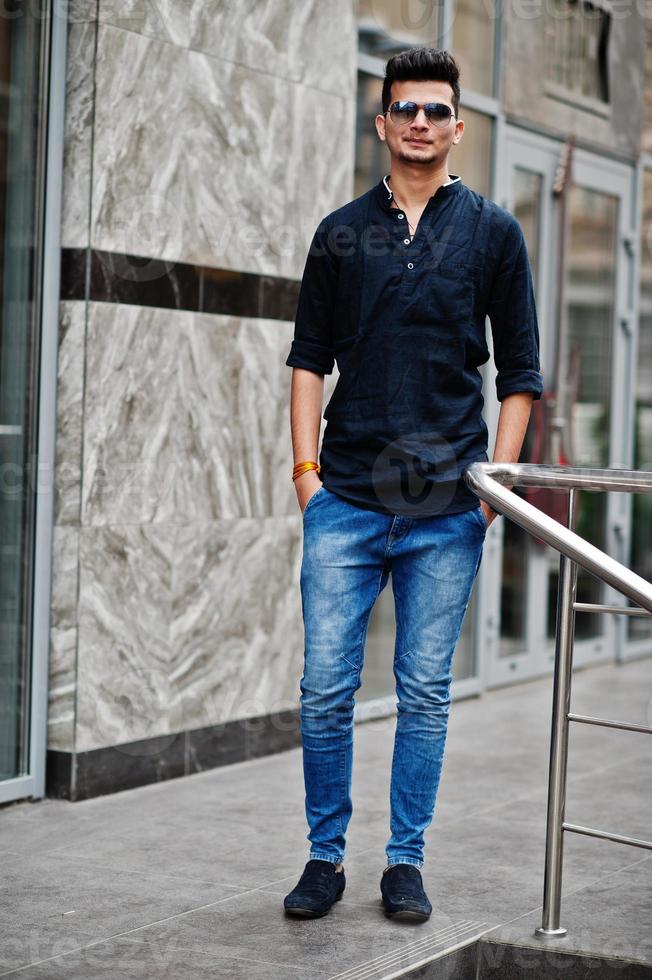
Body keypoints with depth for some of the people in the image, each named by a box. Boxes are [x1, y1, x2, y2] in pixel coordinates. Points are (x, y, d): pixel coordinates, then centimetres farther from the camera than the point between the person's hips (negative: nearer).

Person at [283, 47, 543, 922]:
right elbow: (310, 357, 12)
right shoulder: (342, 233, 10)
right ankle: (326, 856, 14)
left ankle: (406, 863, 16)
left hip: (448, 510, -1)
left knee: (425, 693, 5)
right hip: (346, 499, 1)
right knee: (326, 687, 0)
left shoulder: (493, 232, 7)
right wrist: (306, 466, 3)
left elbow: (520, 372, 8)